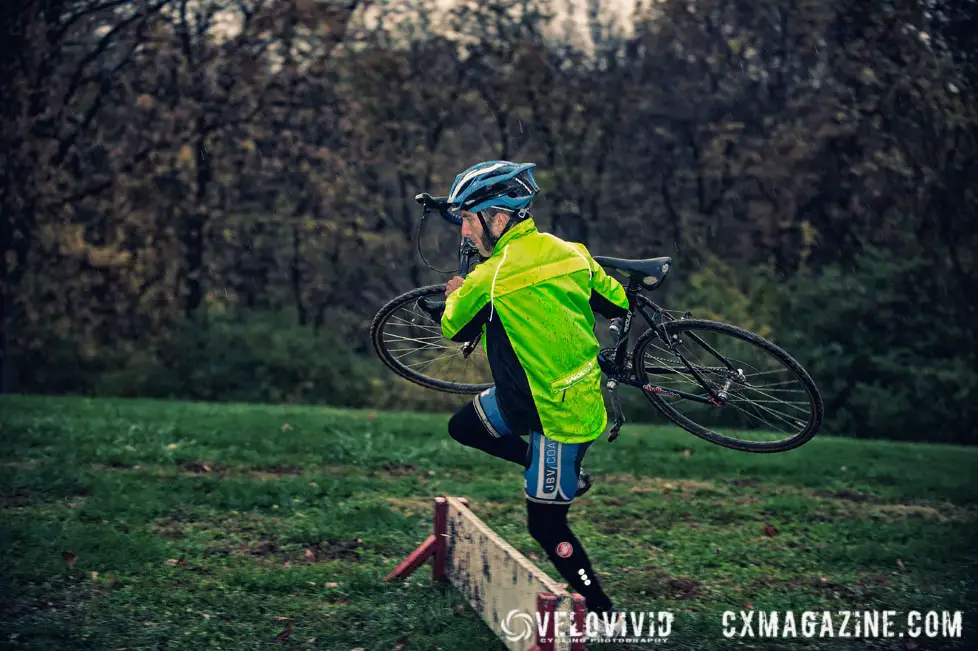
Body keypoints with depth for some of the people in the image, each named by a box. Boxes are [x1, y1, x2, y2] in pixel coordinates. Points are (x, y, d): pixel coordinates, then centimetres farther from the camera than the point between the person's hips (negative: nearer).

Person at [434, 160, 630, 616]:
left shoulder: (490, 278, -22)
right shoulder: (568, 251, -3)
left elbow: (454, 329, -3)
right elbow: (617, 304, 9)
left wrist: (457, 294, 19)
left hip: (557, 415, -8)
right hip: (582, 387, 8)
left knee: (546, 526, 4)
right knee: (464, 427, 22)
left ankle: (603, 613, 14)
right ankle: (565, 474, 27)